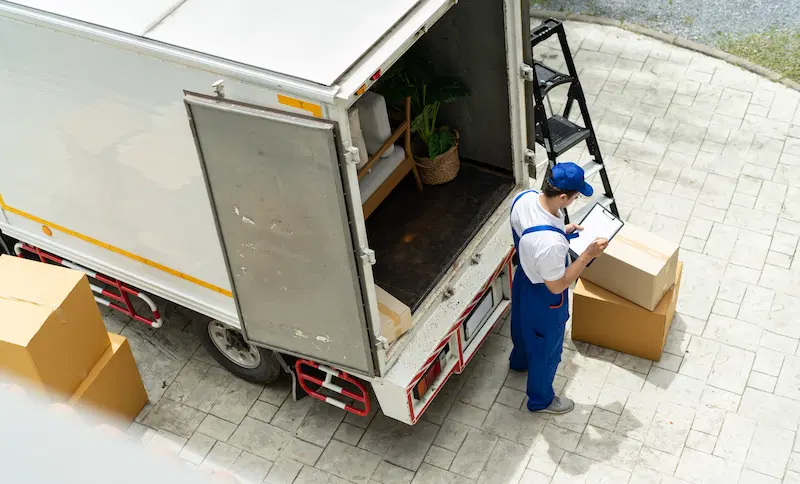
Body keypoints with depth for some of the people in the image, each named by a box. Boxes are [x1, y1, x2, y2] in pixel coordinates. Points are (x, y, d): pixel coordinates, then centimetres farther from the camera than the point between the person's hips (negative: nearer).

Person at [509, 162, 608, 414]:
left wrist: (563, 232, -2)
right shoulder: (551, 243, -46)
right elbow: (556, 286, -28)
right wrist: (588, 255, -28)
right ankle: (541, 399, 49)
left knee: (524, 324, 37)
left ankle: (519, 360, 69)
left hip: (524, 278, 8)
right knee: (546, 348, 21)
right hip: (544, 298, -7)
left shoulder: (524, 197, -22)